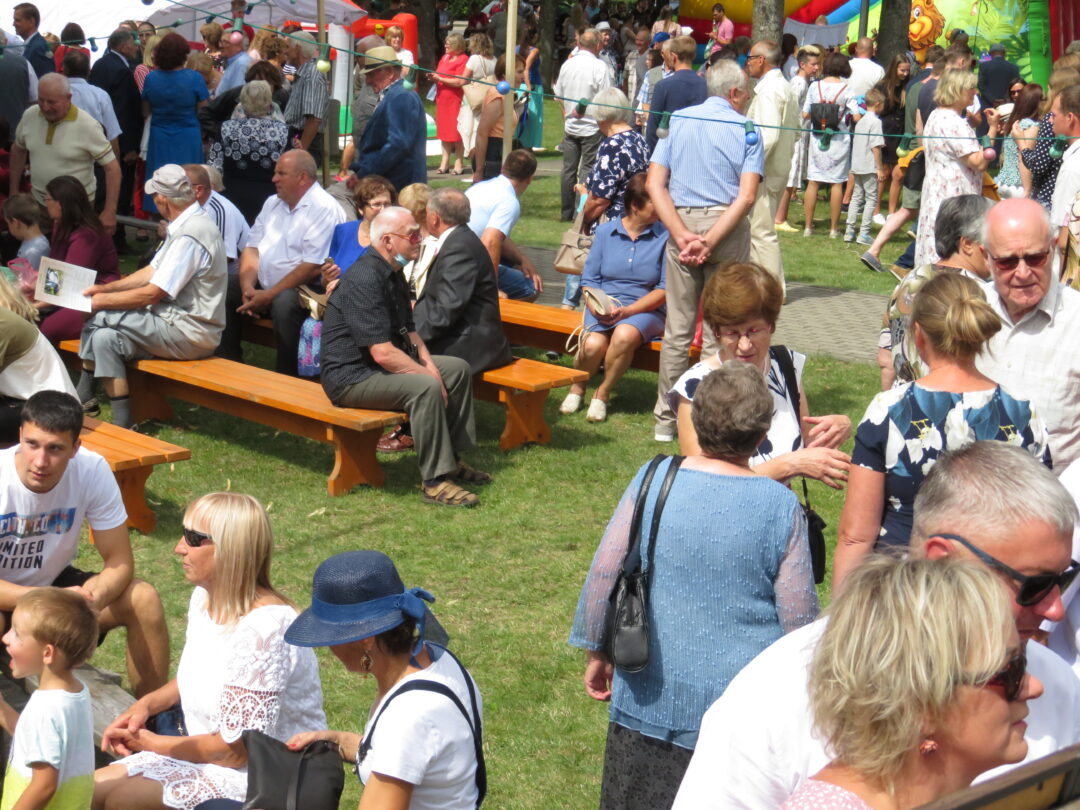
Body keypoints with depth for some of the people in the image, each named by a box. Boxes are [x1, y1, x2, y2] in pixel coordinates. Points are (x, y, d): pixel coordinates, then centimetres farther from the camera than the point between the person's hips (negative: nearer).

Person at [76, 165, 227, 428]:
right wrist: (106, 288, 10)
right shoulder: (183, 226, 11)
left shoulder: (190, 235, -21)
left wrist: (102, 300, -7)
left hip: (190, 334, -9)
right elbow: (152, 272, 17)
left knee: (102, 317, -13)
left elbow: (152, 294, -19)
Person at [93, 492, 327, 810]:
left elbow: (235, 751, -23)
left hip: (265, 776, -9)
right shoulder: (205, 598, 1)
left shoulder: (263, 629, -27)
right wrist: (147, 704, 0)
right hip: (206, 755, 9)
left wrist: (152, 743, -10)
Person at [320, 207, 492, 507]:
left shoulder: (393, 273, 10)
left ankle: (450, 459, 16)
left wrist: (430, 366, 0)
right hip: (350, 378, -11)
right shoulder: (364, 280, -24)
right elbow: (383, 353, -28)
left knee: (459, 369, 10)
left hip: (381, 367, 11)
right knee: (426, 388, -32)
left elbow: (409, 331, 16)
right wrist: (429, 375, -19)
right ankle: (435, 482, -24)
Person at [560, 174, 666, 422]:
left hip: (645, 310, -1)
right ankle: (577, 388, 4)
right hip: (604, 306, 2)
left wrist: (626, 311, -15)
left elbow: (664, 289, -5)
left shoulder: (664, 237, -1)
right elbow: (589, 278, 10)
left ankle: (603, 394, -11)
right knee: (593, 344, -31)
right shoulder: (605, 231, 8)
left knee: (624, 335, -36)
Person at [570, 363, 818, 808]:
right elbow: (799, 618, -7)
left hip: (650, 699, 2)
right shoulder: (782, 507, -11)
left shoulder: (652, 481, -8)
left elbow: (603, 573, -4)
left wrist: (596, 652, 11)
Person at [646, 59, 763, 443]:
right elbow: (747, 196, -12)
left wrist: (682, 235, -9)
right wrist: (710, 240, -15)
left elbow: (654, 184, -2)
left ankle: (667, 419, 13)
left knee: (677, 329, 8)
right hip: (728, 226, -2)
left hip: (681, 223, 2)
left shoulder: (678, 121, 9)